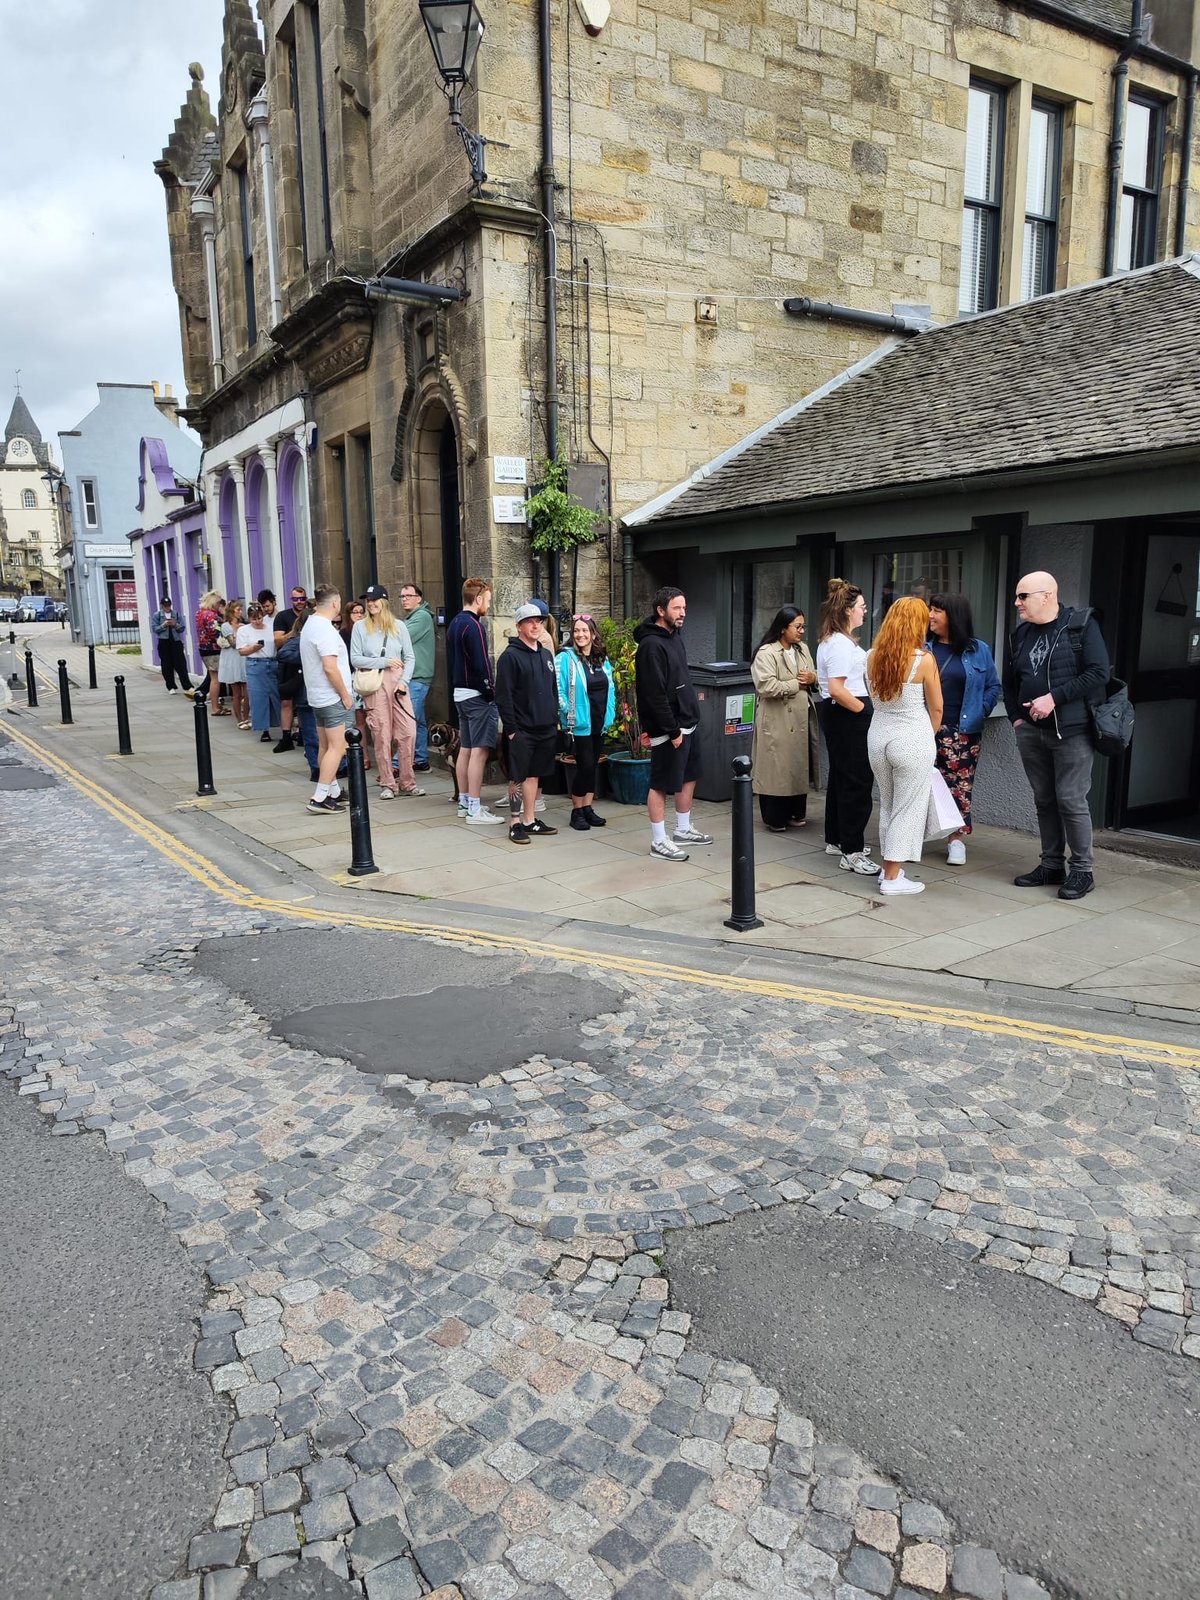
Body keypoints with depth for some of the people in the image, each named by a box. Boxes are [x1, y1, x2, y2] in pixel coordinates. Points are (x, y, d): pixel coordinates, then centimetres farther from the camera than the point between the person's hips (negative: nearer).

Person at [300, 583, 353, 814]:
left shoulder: (309, 625, 12)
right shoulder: (325, 630, -19)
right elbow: (330, 668, -24)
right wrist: (345, 695, -16)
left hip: (317, 697, 10)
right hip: (333, 698, -10)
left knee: (325, 746, 15)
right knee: (336, 747, -8)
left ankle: (333, 791, 25)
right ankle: (320, 798, -11)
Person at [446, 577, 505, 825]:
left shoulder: (454, 623, 14)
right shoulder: (473, 626, -16)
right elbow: (481, 665, -19)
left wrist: (455, 688, 20)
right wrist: (491, 693, -11)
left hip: (459, 693, 10)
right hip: (477, 695, -10)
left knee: (465, 749, 13)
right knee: (479, 751, -8)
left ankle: (465, 803, 20)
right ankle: (474, 809, -8)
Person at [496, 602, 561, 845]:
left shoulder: (546, 655, 14)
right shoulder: (510, 656, -9)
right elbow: (503, 696, -13)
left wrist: (555, 719, 15)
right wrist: (511, 729, -16)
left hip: (545, 728, 7)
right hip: (522, 730, -7)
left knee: (534, 775, 12)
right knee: (520, 777, -2)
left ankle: (530, 821, 20)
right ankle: (517, 823, 5)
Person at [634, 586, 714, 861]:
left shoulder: (675, 636, 12)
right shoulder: (652, 645, -18)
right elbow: (655, 694, -23)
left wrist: (689, 718, 15)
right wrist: (672, 730, -22)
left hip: (686, 723, 10)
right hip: (667, 728, -10)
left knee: (688, 776, 18)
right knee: (661, 784, -2)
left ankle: (683, 829, 32)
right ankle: (659, 842, 6)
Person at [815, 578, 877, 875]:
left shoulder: (832, 640, 15)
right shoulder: (840, 644, -19)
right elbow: (837, 689, -27)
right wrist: (864, 709, -18)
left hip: (838, 714, 11)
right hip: (847, 716, -11)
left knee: (841, 776, 19)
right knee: (856, 781, -8)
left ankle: (836, 839, 30)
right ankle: (851, 853, -5)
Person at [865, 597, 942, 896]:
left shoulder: (873, 657, 0)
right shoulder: (924, 659, -13)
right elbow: (936, 707, -4)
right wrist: (930, 735, 16)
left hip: (878, 735, 5)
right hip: (912, 739, -5)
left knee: (887, 805, 18)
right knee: (908, 809, 5)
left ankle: (889, 868, 27)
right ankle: (893, 878, 8)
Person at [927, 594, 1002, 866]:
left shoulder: (978, 650, 3)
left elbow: (993, 686, 7)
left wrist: (978, 714, -4)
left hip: (963, 731, 0)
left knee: (960, 785, 4)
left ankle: (957, 838, 14)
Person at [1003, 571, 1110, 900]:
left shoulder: (1082, 625, -5)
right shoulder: (1020, 634, 12)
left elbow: (1098, 673, -14)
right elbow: (1009, 682, 21)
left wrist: (1054, 697, -18)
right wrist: (1016, 717, 9)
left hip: (1071, 731, -6)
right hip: (1030, 732, 6)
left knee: (1071, 800, -5)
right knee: (1044, 800, 10)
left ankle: (1082, 871, 6)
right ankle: (1052, 864, 20)